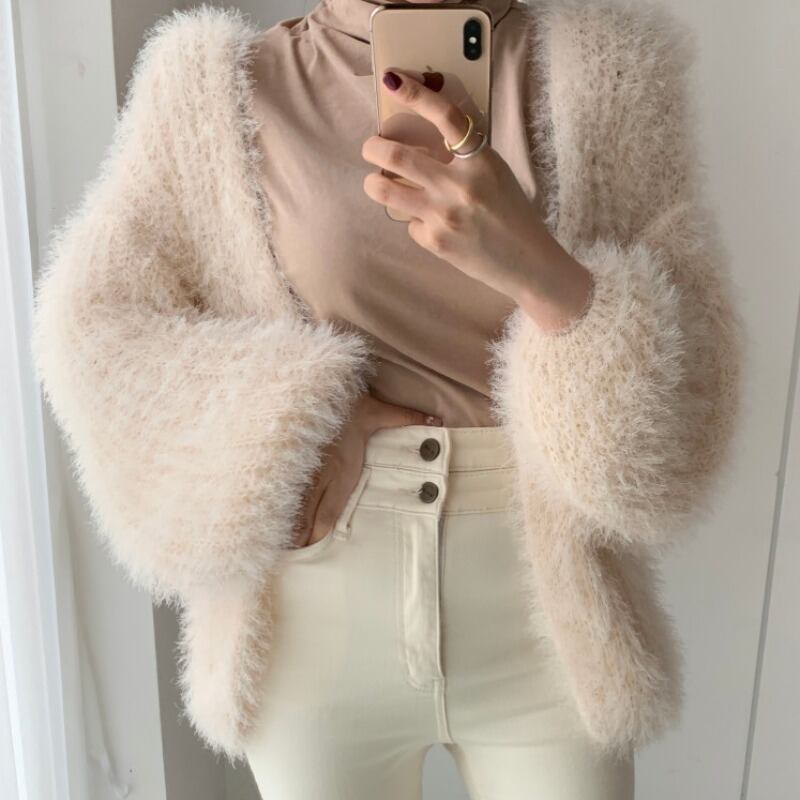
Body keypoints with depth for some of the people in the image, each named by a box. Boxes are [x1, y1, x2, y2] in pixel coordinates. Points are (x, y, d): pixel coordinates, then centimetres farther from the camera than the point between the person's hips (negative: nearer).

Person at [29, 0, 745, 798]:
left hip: (547, 631, 1)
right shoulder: (219, 86, -4)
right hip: (314, 635, 1)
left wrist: (535, 262, -29)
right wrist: (298, 409, -15)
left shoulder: (602, 69, -5)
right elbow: (91, 322, -2)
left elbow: (689, 390, -10)